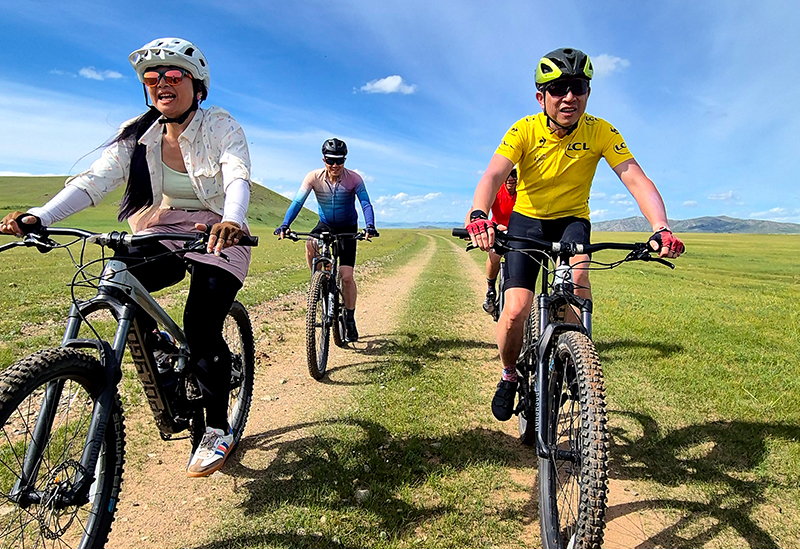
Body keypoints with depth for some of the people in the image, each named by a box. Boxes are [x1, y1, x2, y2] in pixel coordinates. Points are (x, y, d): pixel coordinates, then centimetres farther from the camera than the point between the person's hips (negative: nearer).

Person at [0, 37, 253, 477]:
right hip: (161, 235, 4)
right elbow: (95, 180, -11)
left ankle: (218, 429, 3)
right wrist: (38, 216, -28)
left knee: (201, 330, -18)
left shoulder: (221, 127, -10)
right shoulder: (138, 135, 0)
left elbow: (239, 177, -28)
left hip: (215, 238, -4)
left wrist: (231, 221, -50)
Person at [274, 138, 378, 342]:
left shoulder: (354, 179, -19)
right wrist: (285, 225, -35)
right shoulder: (314, 177, -15)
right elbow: (298, 202, -21)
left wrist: (370, 226, -44)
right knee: (310, 245, -34)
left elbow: (366, 204, -25)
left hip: (348, 228, -1)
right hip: (325, 225, 1)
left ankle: (350, 319, 8)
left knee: (346, 276, -10)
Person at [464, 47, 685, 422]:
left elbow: (637, 180, -21)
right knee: (515, 311, -17)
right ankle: (509, 374, 14)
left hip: (573, 220, 1)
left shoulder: (600, 132, -14)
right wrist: (479, 216, -53)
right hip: (527, 220, -1)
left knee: (577, 277, -33)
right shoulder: (525, 130, -18)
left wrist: (661, 229, -39)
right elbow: (493, 175, -32)